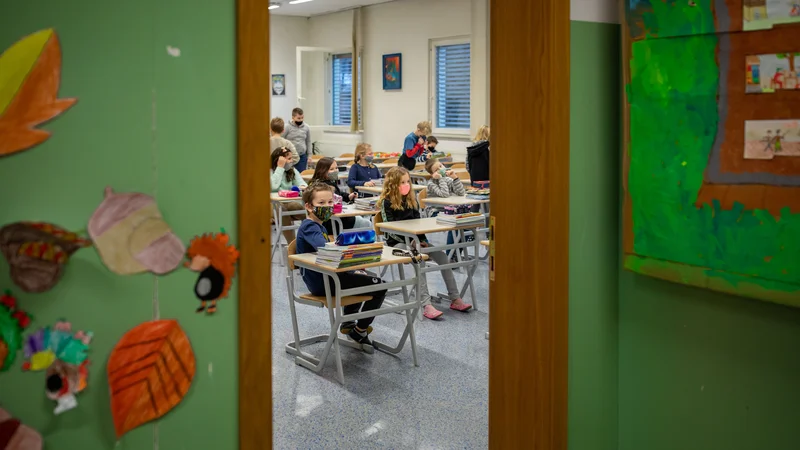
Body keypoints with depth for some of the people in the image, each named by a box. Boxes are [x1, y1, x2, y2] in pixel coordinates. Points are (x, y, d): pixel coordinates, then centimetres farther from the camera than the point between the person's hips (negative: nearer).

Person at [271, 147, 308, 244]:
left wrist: (302, 187, -22)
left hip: (291, 203, 4)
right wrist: (280, 167, -13)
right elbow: (274, 187, -18)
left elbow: (301, 183, 3)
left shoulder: (292, 171, 16)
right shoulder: (270, 171, 0)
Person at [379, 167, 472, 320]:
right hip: (397, 242, -6)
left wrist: (422, 240, -5)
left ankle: (455, 299, -12)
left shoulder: (412, 198, 10)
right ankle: (426, 305, -38)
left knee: (442, 257, -15)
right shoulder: (387, 202, -7)